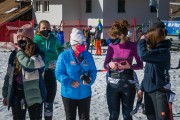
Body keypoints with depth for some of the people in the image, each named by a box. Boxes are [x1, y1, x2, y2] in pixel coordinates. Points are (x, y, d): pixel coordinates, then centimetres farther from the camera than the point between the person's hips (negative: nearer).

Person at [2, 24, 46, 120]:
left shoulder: (37, 53, -9)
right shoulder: (14, 54, 6)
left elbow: (30, 64, -31)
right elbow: (9, 75, 11)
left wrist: (20, 53, -15)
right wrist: (6, 94, 11)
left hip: (33, 94, -4)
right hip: (17, 95, 4)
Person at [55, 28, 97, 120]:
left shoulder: (88, 55, 1)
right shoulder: (64, 56, -12)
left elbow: (93, 70, 3)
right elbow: (59, 73, -13)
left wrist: (90, 79, -19)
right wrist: (69, 82, -26)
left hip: (85, 93, 3)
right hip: (69, 94, -3)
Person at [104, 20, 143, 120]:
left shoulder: (133, 46, -7)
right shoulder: (112, 46, -2)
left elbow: (140, 65, 0)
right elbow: (105, 64, 6)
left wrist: (130, 66, -18)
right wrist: (110, 65, -16)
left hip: (128, 83, -1)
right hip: (113, 83, 2)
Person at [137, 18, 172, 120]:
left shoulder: (163, 51, -18)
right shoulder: (153, 49, 9)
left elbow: (144, 55, -32)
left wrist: (142, 41, -14)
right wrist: (142, 88, 18)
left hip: (159, 91, -9)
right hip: (148, 90, 9)